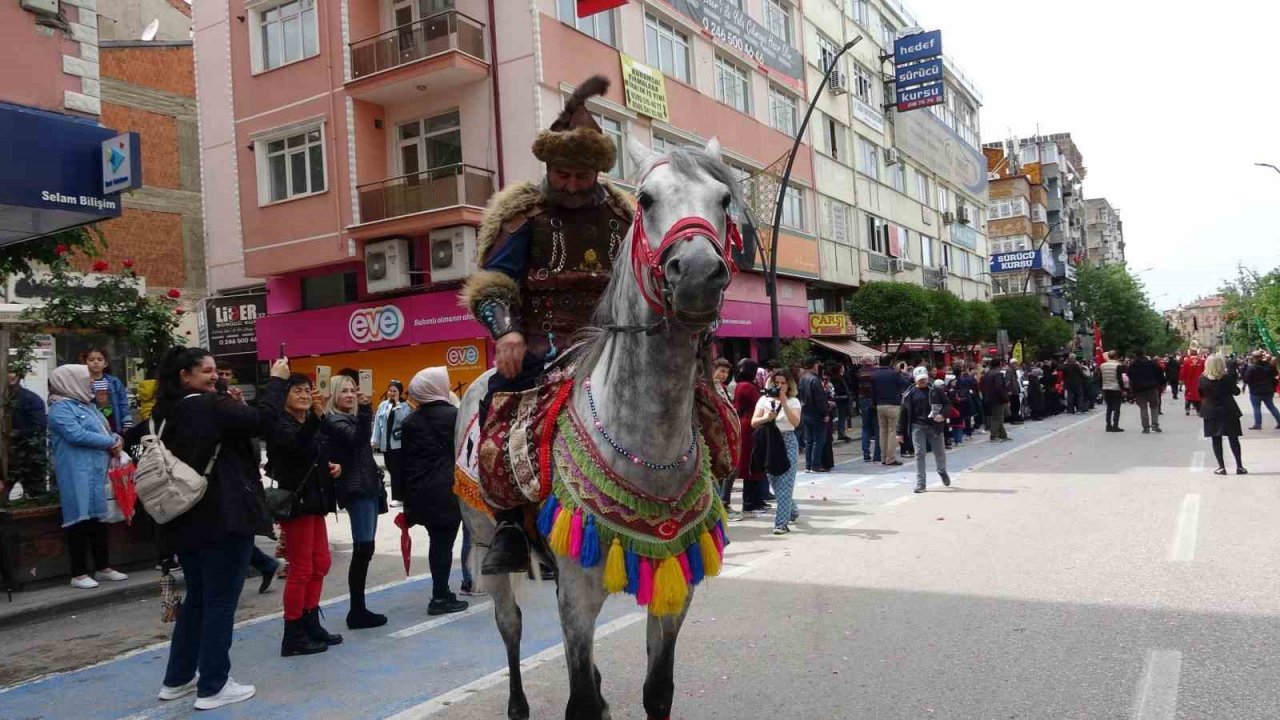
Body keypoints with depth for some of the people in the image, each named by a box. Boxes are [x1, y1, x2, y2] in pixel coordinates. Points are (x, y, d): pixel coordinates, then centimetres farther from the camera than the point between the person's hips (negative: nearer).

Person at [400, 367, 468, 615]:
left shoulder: (411, 422, 8)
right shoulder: (453, 415, -8)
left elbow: (407, 460, 10)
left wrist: (409, 497, 14)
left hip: (422, 493, 6)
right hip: (448, 491, -5)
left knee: (436, 542, 14)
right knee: (444, 543, -1)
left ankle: (441, 593, 21)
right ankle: (440, 598, 3)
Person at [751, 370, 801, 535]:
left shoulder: (793, 401, 3)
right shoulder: (764, 400, 9)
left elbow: (796, 422, -14)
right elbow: (753, 422, 2)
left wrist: (784, 403, -20)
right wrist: (766, 418, -17)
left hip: (788, 442, -3)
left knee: (784, 484, -10)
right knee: (775, 482, 9)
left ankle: (782, 523, -10)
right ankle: (791, 511, 34)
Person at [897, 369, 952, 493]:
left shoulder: (935, 390, 3)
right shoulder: (910, 393, 1)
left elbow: (947, 404, 6)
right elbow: (903, 413, 2)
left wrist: (943, 414, -16)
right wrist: (900, 432, -1)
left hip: (935, 425, 1)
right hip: (918, 426, -1)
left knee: (940, 452, 12)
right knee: (919, 454, -4)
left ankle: (942, 472, 44)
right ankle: (920, 483, 2)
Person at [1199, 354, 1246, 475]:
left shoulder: (1202, 379, -7)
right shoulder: (1227, 378, -11)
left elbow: (1200, 395, 2)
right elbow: (1236, 392, 0)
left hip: (1211, 413, 1)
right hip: (1228, 412, -1)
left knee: (1216, 440, 5)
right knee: (1233, 439, 8)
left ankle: (1221, 467, 3)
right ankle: (1239, 466, 10)